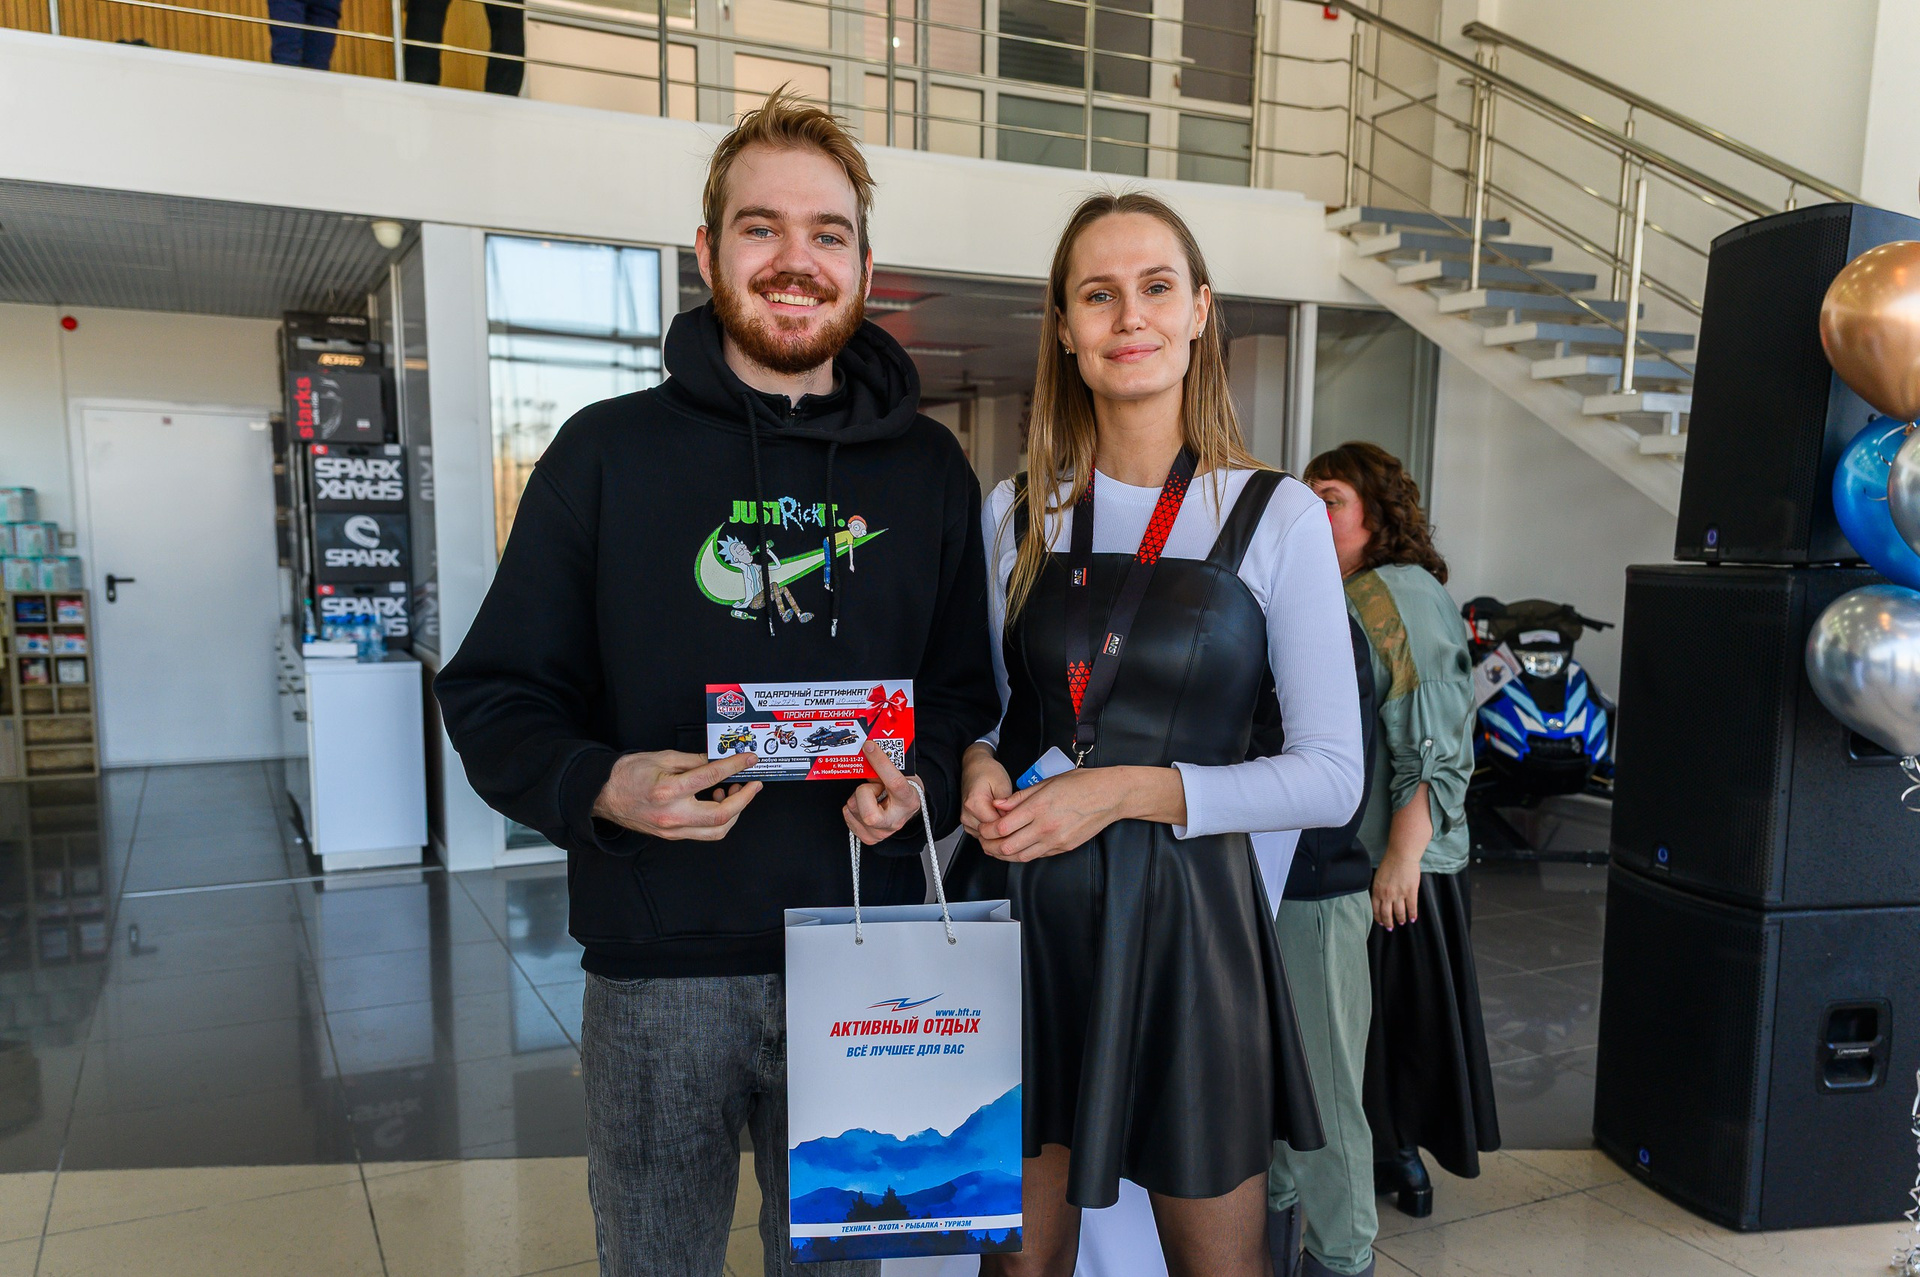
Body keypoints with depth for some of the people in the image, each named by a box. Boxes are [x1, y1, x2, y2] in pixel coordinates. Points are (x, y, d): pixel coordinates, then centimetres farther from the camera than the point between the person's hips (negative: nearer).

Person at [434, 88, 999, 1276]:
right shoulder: (609, 451, -1)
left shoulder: (929, 467, 6)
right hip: (660, 964, -1)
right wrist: (600, 785, -19)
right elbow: (494, 692, 0)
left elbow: (970, 687, 10)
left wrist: (923, 777, -11)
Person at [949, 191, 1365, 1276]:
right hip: (1019, 905, 3)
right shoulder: (1018, 513, 6)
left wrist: (1132, 790, -16)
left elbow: (1334, 775, -7)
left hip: (1183, 913, -2)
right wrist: (978, 766, -6)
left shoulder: (1278, 516, -4)